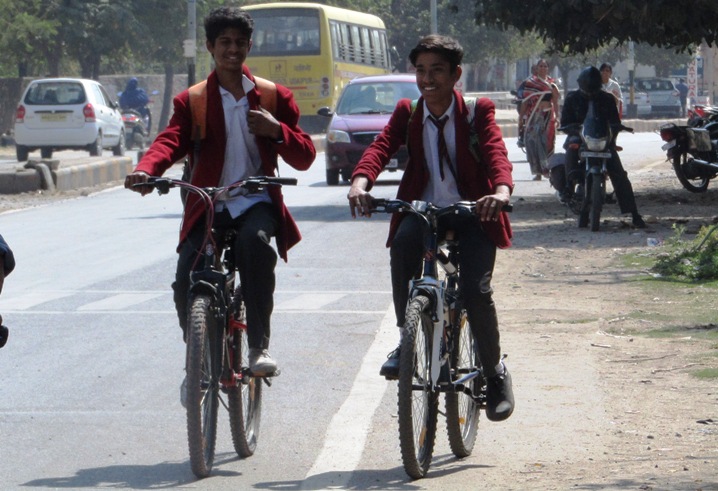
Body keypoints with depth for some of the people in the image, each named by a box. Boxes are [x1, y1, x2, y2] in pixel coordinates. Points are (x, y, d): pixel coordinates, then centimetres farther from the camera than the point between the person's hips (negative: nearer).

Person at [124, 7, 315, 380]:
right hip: (207, 206, 1)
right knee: (186, 279, -21)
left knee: (254, 242, -36)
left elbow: (305, 157, 7)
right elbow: (170, 141, -9)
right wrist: (145, 171, -32)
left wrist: (277, 131, -14)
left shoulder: (274, 97, 10)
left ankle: (259, 346, -31)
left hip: (256, 202, -1)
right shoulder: (191, 101, 9)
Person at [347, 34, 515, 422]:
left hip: (472, 214, -1)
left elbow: (496, 152, -19)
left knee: (476, 292, -20)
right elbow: (381, 146, -12)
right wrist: (360, 182, -35)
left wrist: (502, 190, -43)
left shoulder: (478, 112, -2)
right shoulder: (407, 113, 5)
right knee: (403, 243, -34)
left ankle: (495, 373, 6)